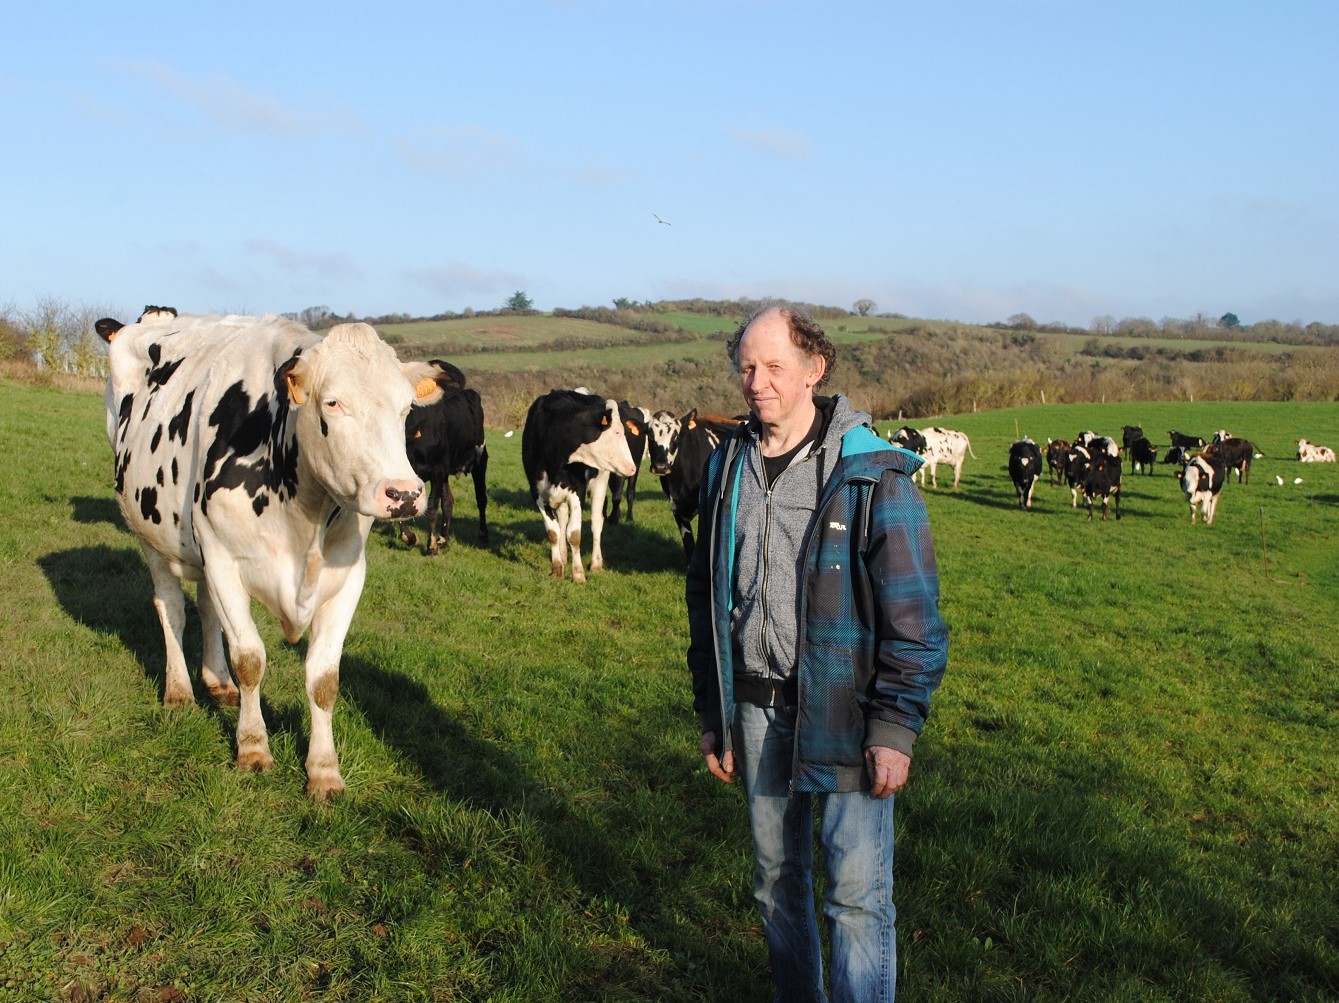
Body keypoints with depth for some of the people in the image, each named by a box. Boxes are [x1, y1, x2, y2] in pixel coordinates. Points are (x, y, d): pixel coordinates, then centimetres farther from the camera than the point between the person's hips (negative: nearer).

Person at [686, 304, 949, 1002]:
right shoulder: (728, 466, 5)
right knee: (776, 875, 17)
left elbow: (914, 612, -10)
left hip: (843, 709, -5)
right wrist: (712, 712, 11)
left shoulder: (873, 473, -11)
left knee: (857, 890, -2)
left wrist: (895, 727, -14)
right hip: (755, 707, 5)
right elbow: (705, 596, 12)